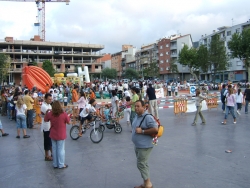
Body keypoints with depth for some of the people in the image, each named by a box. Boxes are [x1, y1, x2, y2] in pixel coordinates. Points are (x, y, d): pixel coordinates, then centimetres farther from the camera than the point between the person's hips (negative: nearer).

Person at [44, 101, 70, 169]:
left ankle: (55, 164, 23)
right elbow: (68, 122, -4)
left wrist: (46, 112, 17)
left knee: (54, 149, 14)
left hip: (53, 135, 3)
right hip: (61, 135, -3)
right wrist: (68, 116, 11)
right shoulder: (64, 114, -17)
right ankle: (61, 164, 13)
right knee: (61, 149, 6)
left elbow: (45, 120, 9)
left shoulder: (50, 114, -8)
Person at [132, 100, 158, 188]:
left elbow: (155, 130, -25)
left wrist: (142, 131, -23)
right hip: (137, 146, 9)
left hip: (144, 146, -9)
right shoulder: (137, 116, 9)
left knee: (141, 164, -3)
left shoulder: (148, 117, -18)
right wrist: (135, 130, 5)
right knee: (143, 164, 17)